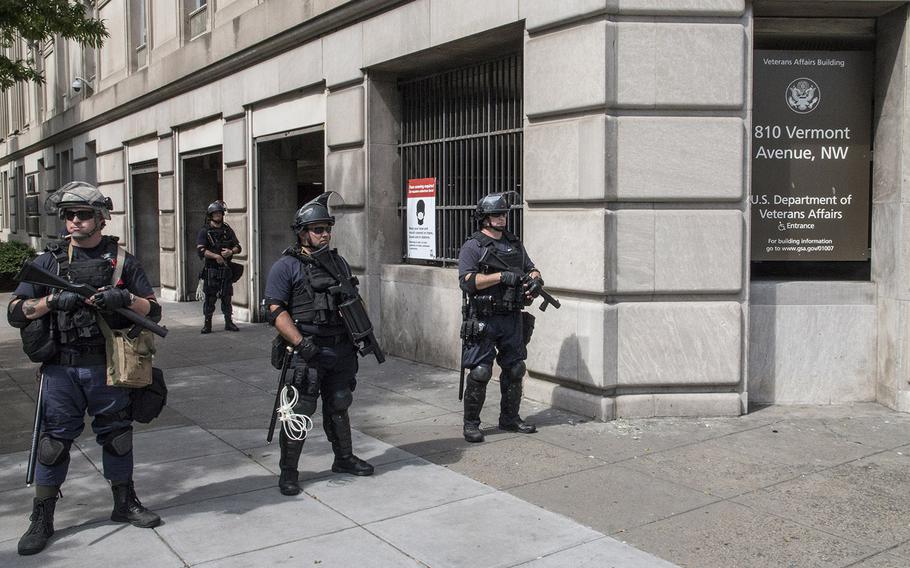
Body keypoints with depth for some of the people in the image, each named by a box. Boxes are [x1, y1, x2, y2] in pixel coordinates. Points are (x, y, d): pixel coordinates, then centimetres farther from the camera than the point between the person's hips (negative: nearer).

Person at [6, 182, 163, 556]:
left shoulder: (124, 262, 3)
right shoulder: (49, 261, 4)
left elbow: (154, 311, 2)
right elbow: (15, 313, 0)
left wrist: (126, 298, -17)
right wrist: (54, 300, -16)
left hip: (108, 367, 0)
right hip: (61, 369, 0)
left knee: (116, 436, 11)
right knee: (54, 440, 4)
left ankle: (125, 504, 28)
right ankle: (41, 519, 17)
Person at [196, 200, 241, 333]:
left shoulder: (228, 230, 11)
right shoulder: (204, 231, -2)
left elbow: (238, 247, 10)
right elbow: (201, 250, -12)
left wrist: (231, 251, -11)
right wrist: (216, 256, -21)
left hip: (226, 269, 3)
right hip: (211, 270, -3)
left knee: (227, 297, 7)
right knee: (210, 298, -2)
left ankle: (229, 323, 15)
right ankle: (207, 324, 5)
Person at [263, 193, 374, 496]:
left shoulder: (339, 262, 13)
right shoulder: (286, 266, -7)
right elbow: (276, 310, -12)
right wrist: (301, 343, -21)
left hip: (341, 350, 6)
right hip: (307, 354, -6)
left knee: (338, 407, 18)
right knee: (299, 412, -2)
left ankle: (344, 459, 33)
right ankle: (288, 471, 10)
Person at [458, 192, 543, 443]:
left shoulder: (515, 244, 14)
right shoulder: (473, 247, -5)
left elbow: (531, 269, 21)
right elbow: (467, 280, -17)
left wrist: (534, 280, -3)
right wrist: (501, 276, -22)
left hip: (513, 319, 6)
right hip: (484, 321, -6)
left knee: (515, 370, 12)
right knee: (480, 373, -6)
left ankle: (510, 418, 26)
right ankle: (471, 423, 5)